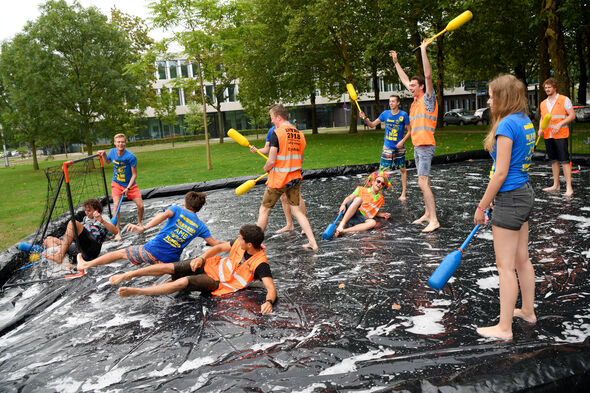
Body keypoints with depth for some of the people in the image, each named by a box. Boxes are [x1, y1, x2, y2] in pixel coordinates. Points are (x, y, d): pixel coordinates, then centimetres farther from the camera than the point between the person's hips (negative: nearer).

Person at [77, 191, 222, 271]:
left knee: (121, 253, 18)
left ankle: (85, 264, 29)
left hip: (152, 250, 0)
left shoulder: (177, 209, 1)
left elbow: (165, 214, -21)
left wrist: (144, 228, -32)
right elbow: (215, 244, 4)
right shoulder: (201, 225, 6)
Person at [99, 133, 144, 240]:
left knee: (140, 206, -4)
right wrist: (104, 155, -3)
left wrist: (128, 188, -23)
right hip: (116, 183, 2)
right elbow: (108, 161, 18)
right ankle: (118, 232, -8)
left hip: (130, 184, -2)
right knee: (116, 205, -16)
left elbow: (134, 175, -16)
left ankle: (140, 222, 30)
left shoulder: (131, 157, -21)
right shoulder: (112, 151, -7)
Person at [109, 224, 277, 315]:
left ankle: (135, 292, -12)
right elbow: (220, 247, 8)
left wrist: (269, 302, -55)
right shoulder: (241, 244, -6)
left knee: (184, 282, -26)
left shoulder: (260, 264, -24)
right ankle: (129, 275, 11)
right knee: (169, 267, -8)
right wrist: (201, 258, -7)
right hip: (212, 265, 5)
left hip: (219, 283, -5)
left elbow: (271, 288, -32)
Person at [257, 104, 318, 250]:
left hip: (278, 179, -5)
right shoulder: (299, 134, 5)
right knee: (296, 210, 13)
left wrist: (266, 168, 2)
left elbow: (271, 161, -17)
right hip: (295, 178, 6)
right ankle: (312, 242, 7)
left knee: (264, 210, 10)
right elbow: (300, 159, 12)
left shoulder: (276, 133, -14)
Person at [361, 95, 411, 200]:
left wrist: (402, 141, -15)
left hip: (399, 147, -1)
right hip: (387, 147, 1)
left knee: (402, 169, 8)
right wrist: (365, 118, -13)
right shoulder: (385, 114, 0)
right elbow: (372, 125, 4)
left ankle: (403, 193, 18)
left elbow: (409, 131, -2)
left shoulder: (403, 115, -7)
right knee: (382, 171, -5)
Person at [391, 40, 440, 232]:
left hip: (426, 146, -9)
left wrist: (423, 50, -21)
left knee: (422, 183, -15)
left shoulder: (428, 98, -6)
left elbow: (428, 75, -20)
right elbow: (404, 80, 27)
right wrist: (396, 62, 30)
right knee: (423, 182, 12)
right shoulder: (416, 100, 15)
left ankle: (434, 220, -15)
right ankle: (427, 214, 20)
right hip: (417, 146, 9)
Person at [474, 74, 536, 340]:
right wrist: (493, 198, 17)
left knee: (505, 266, 0)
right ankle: (528, 310, 37)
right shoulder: (525, 122, 10)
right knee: (521, 259, 21)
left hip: (510, 199, -9)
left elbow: (501, 173, -21)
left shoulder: (506, 125, -19)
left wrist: (481, 207, -13)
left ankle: (504, 327, 11)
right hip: (524, 193, 10)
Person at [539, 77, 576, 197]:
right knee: (554, 160, 11)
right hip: (548, 136, 6)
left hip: (560, 135, -6)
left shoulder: (564, 100, -2)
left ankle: (569, 187, -8)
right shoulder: (543, 103, 14)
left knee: (564, 161, -9)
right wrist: (540, 129, 4)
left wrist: (560, 124, -18)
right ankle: (556, 185, 19)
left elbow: (572, 115, -5)